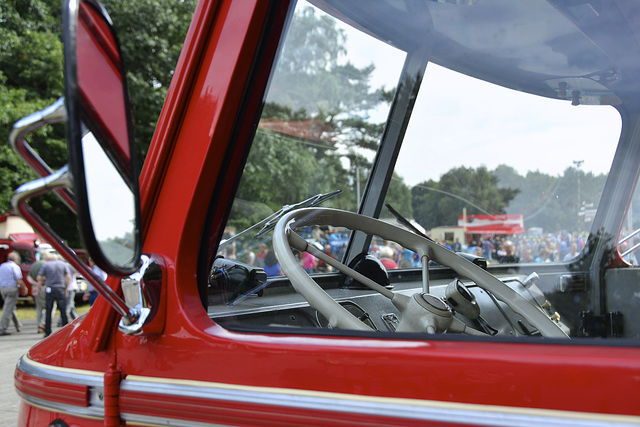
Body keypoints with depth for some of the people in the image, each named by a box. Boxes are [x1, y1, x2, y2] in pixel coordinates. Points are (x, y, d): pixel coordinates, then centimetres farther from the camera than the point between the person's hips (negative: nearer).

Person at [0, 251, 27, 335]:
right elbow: (19, 281, -14)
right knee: (8, 309, -5)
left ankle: (18, 326, 28)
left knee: (11, 307, 19)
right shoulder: (15, 267, -9)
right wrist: (24, 288, 0)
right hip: (12, 288, -7)